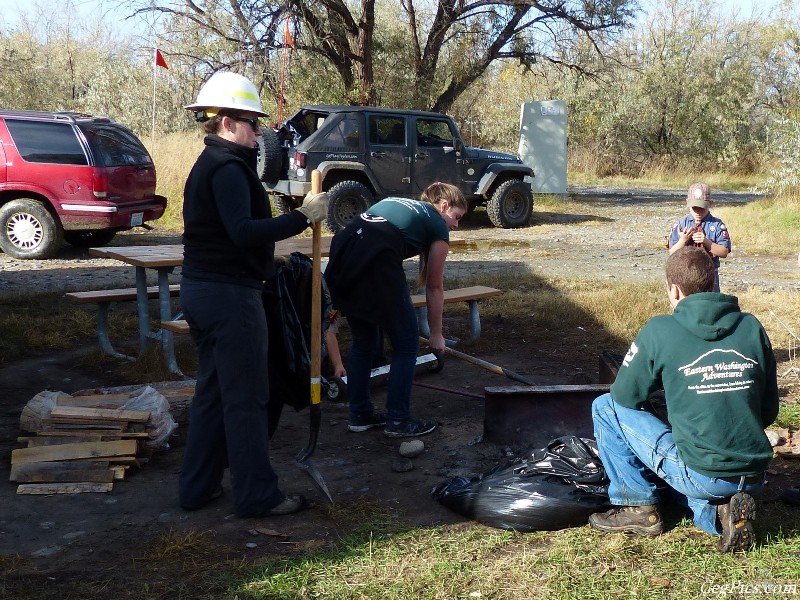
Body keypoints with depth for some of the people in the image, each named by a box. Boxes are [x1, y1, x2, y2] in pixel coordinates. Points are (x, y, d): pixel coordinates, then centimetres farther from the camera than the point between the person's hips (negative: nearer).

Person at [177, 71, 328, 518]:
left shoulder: (209, 165, 17)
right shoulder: (228, 168, -16)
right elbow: (243, 231, -29)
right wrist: (303, 217, -28)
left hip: (201, 288, 10)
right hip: (230, 293, -10)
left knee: (213, 390, 16)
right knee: (247, 397, -2)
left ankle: (199, 486, 24)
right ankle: (257, 494, 7)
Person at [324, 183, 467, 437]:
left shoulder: (398, 204, 32)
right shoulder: (438, 227, 15)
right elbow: (434, 287, 18)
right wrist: (436, 334, 27)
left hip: (340, 254, 7)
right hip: (375, 264, -7)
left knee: (364, 341, 22)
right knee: (406, 344, 11)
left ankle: (359, 415, 29)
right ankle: (398, 421, 14)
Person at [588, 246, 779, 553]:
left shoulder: (659, 330, -9)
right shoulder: (752, 327, 3)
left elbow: (625, 397, 1)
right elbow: (769, 411, 9)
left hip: (698, 475, -5)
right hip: (754, 478, 5)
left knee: (605, 407, 9)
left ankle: (638, 507, 13)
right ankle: (721, 510, 9)